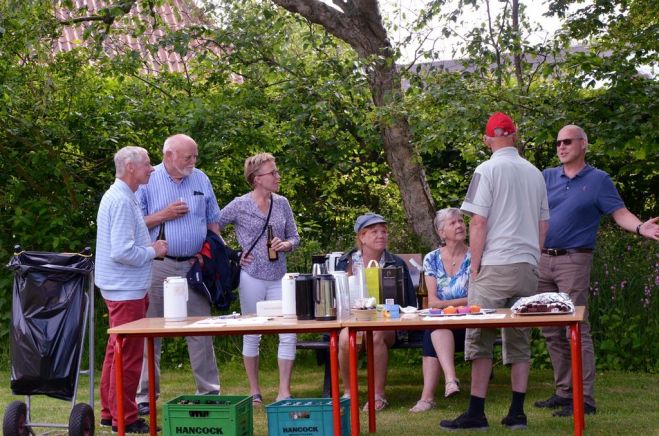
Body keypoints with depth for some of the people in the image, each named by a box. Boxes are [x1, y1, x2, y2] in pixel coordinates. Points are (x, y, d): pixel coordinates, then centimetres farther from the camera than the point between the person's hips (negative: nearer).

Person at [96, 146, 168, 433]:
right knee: (128, 355, -3)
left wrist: (149, 247, 10)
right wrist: (152, 252, -13)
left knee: (117, 351, 17)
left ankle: (110, 412, 25)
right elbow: (122, 251, -27)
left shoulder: (120, 196, 12)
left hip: (121, 288, 11)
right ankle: (124, 418, 4)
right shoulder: (122, 201, -20)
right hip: (126, 290, -11)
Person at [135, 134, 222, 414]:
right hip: (158, 265, -3)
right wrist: (164, 215, -14)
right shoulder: (148, 181, -3)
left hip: (195, 264, 3)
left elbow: (213, 222, 14)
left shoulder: (200, 179, 8)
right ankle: (146, 396, 9)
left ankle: (209, 390, 13)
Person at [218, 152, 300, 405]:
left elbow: (294, 237, 13)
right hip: (252, 277, -3)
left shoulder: (282, 203, 7)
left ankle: (284, 392, 3)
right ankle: (255, 393, 17)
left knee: (289, 334, -5)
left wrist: (286, 245, -9)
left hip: (279, 277, 4)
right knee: (252, 335, 6)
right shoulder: (240, 206, -4)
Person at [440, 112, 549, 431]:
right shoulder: (535, 173, 11)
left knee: (480, 340, 0)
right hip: (528, 267, 5)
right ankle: (516, 413, 7)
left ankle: (476, 413, 0)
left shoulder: (487, 170, -6)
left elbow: (478, 224, -10)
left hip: (495, 265, -5)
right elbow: (543, 225, 15)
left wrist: (474, 267, -4)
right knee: (520, 341, 8)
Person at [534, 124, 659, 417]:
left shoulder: (598, 180, 1)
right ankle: (564, 392, 17)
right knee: (552, 332, 8)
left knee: (576, 330, -9)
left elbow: (620, 213, -5)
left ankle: (585, 399, -8)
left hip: (574, 261, -5)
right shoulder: (546, 177, 13)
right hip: (542, 260, 5)